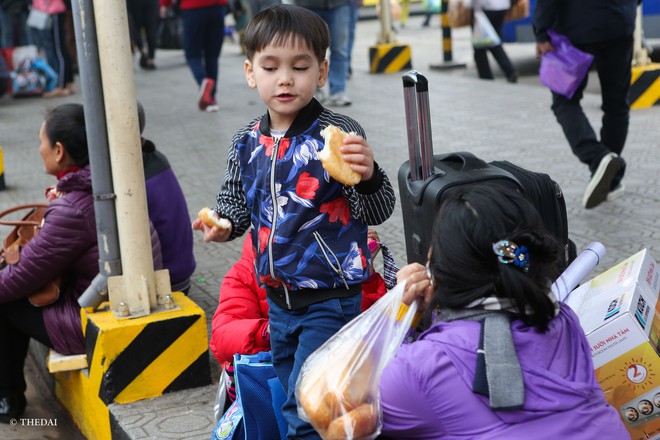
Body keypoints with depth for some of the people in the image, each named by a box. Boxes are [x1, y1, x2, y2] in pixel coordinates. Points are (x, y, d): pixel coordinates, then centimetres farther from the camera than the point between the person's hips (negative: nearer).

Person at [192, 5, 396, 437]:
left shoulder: (338, 134, -17)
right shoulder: (247, 142, -1)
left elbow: (376, 212, -18)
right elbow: (236, 200, 15)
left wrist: (368, 177, -39)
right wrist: (224, 224, -7)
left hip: (330, 300, -6)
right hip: (279, 298, 6)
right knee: (291, 396, 22)